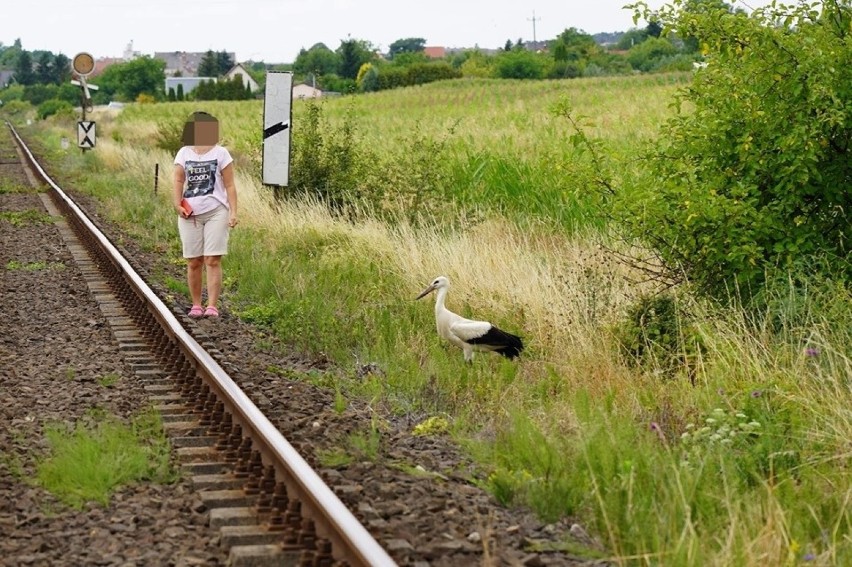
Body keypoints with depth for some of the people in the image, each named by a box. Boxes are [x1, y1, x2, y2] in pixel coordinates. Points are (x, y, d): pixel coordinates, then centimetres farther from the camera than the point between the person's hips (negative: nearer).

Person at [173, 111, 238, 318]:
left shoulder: (220, 153, 2)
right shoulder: (184, 153, 9)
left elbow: (229, 185, 1)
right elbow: (178, 181, 6)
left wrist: (233, 212, -7)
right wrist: (177, 203, -11)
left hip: (216, 212, -2)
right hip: (190, 214, 3)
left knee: (212, 261, -9)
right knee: (193, 262, 4)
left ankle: (212, 306, -11)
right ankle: (196, 305, 14)